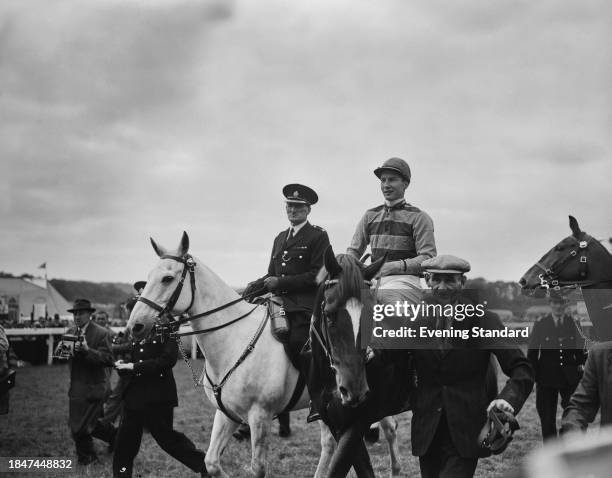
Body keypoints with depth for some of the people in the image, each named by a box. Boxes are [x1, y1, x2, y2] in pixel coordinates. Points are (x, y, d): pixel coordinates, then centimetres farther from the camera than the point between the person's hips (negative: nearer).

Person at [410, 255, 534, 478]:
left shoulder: (483, 320, -5)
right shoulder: (417, 320, 2)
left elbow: (521, 369, -9)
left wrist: (508, 399, -26)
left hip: (464, 433, -3)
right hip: (426, 432, 3)